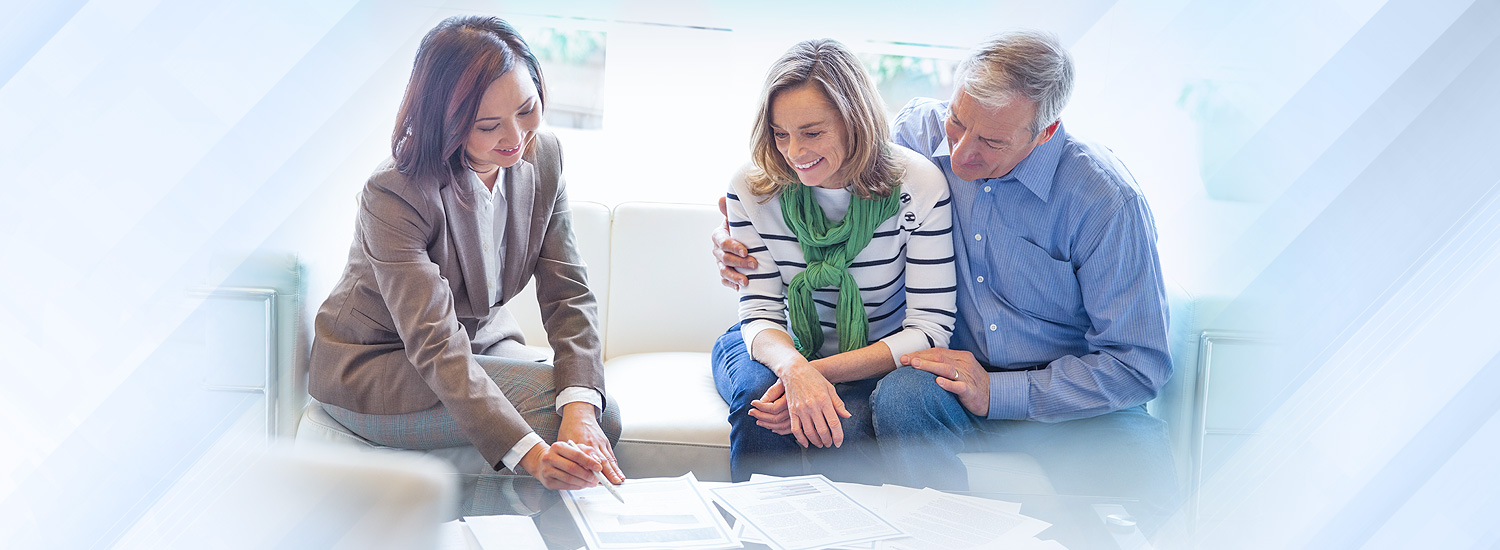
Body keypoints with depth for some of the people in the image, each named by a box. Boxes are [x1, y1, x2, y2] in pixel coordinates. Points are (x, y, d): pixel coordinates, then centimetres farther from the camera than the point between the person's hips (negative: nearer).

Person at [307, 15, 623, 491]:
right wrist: (530, 453, -45)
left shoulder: (542, 156, -9)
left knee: (596, 412, -19)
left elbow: (569, 295, -11)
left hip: (481, 337, 6)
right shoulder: (393, 196, -28)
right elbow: (437, 348, -33)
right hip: (378, 367, -6)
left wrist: (581, 409, -30)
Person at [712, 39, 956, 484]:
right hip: (780, 347, 2)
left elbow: (930, 328, -19)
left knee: (844, 423, -35)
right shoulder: (751, 188, -12)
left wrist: (820, 372, -32)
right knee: (757, 397, -32)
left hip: (875, 355, -2)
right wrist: (795, 369, -37)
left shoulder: (918, 184, -17)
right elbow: (760, 314, -11)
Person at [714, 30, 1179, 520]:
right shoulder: (920, 129, -7)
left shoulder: (1107, 199, -19)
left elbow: (1139, 364, -16)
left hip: (1073, 398, -3)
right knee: (902, 397, -32)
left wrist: (998, 393, -23)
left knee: (1142, 483, -32)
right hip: (960, 372, 3)